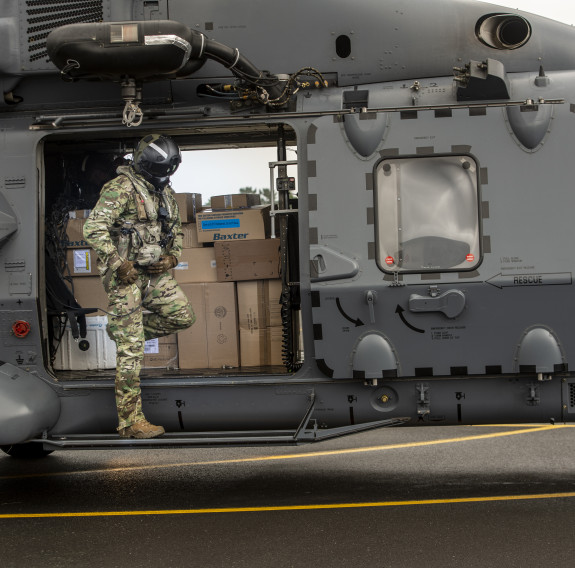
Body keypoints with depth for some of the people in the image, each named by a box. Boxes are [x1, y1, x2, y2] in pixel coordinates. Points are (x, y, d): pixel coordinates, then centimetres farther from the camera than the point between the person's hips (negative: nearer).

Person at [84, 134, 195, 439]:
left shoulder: (165, 192, 10)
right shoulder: (122, 188, -15)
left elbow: (176, 230, 21)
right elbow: (93, 228, -21)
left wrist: (172, 257, 0)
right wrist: (119, 265, -23)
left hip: (153, 272, 8)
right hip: (124, 273, -8)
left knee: (182, 316, 5)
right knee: (131, 350, -7)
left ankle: (122, 328, 22)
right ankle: (130, 422, -3)